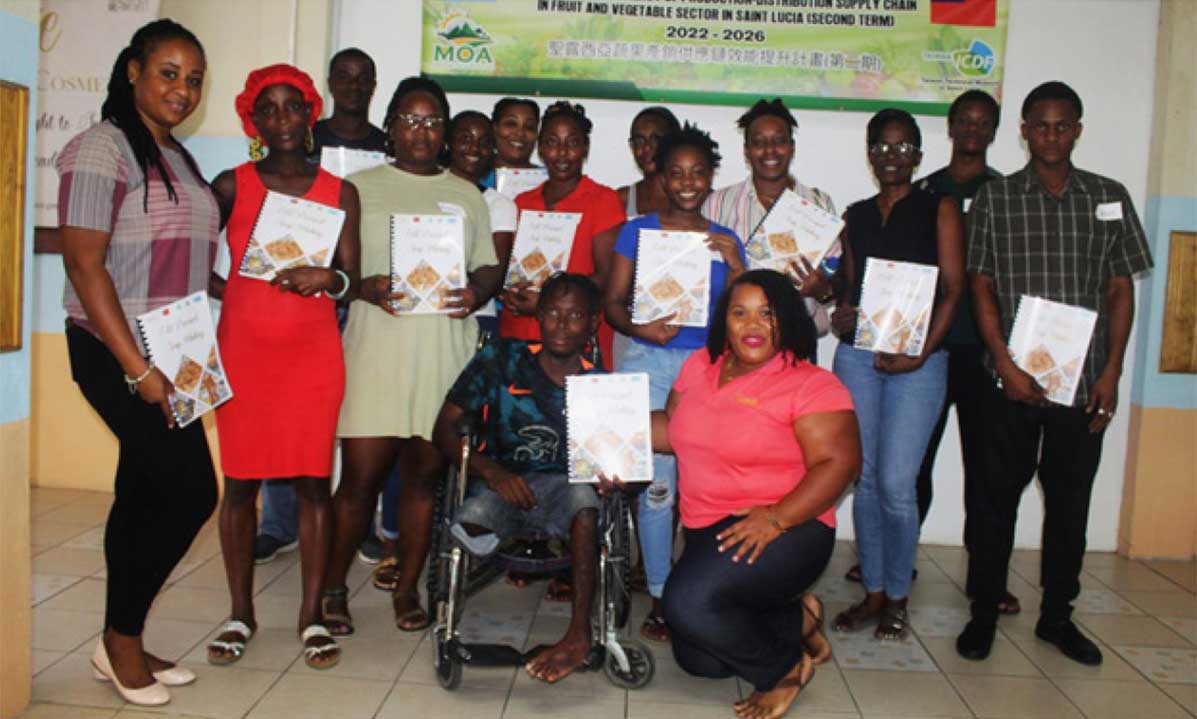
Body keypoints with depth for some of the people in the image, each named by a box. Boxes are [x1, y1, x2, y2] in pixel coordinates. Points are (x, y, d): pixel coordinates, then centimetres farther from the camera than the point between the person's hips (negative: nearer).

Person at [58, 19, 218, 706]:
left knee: (144, 495, 10)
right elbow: (85, 264, -16)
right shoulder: (103, 148, -10)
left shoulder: (179, 159, 15)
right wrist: (137, 368, -20)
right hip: (116, 353, -8)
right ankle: (121, 639, 11)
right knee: (192, 491, -7)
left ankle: (124, 646, 22)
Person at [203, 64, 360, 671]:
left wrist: (325, 278, -17)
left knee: (312, 480, 0)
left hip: (313, 351, 0)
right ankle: (241, 612, 18)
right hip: (242, 347, 0)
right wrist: (236, 295, -8)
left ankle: (312, 614, 11)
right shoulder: (232, 186, 5)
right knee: (240, 479, 4)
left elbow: (351, 279, 3)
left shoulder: (339, 192, 7)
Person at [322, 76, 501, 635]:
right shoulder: (360, 188, 10)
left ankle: (407, 588, 20)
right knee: (361, 476, -3)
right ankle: (333, 588, 15)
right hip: (376, 349, -2)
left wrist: (476, 294, -7)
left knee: (426, 474, 7)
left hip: (446, 352, 3)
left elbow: (489, 267, 15)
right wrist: (364, 287, -16)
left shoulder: (467, 196, 17)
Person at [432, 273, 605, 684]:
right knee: (469, 530, -35)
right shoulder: (500, 361, 0)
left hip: (561, 490, 1)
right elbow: (445, 426, -2)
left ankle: (579, 632, -28)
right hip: (497, 486, -1)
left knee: (582, 494, -35)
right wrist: (489, 469, -19)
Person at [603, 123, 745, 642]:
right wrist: (642, 329, -16)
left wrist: (735, 265, -6)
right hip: (648, 363, -1)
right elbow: (612, 302, 3)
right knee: (657, 482, -4)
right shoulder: (638, 231, 7)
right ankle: (661, 597, 8)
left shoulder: (725, 240, 12)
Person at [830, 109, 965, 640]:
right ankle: (873, 592, 19)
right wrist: (841, 313, -5)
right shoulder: (855, 215, 15)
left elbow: (953, 289, -2)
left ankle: (897, 598, 11)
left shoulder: (939, 209, 4)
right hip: (856, 356, 4)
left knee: (895, 483, -7)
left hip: (918, 361, -4)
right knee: (864, 479, 6)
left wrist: (920, 353, -12)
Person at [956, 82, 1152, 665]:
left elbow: (1121, 289, 8)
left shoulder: (1110, 198, 8)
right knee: (998, 497, 5)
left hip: (1084, 381, 2)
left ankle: (1057, 615, 25)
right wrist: (1005, 364, -11)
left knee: (1070, 498, 10)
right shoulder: (995, 198, 3)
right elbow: (981, 286, -1)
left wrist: (1111, 371, -1)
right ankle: (983, 613, 17)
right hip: (1012, 380, -2)